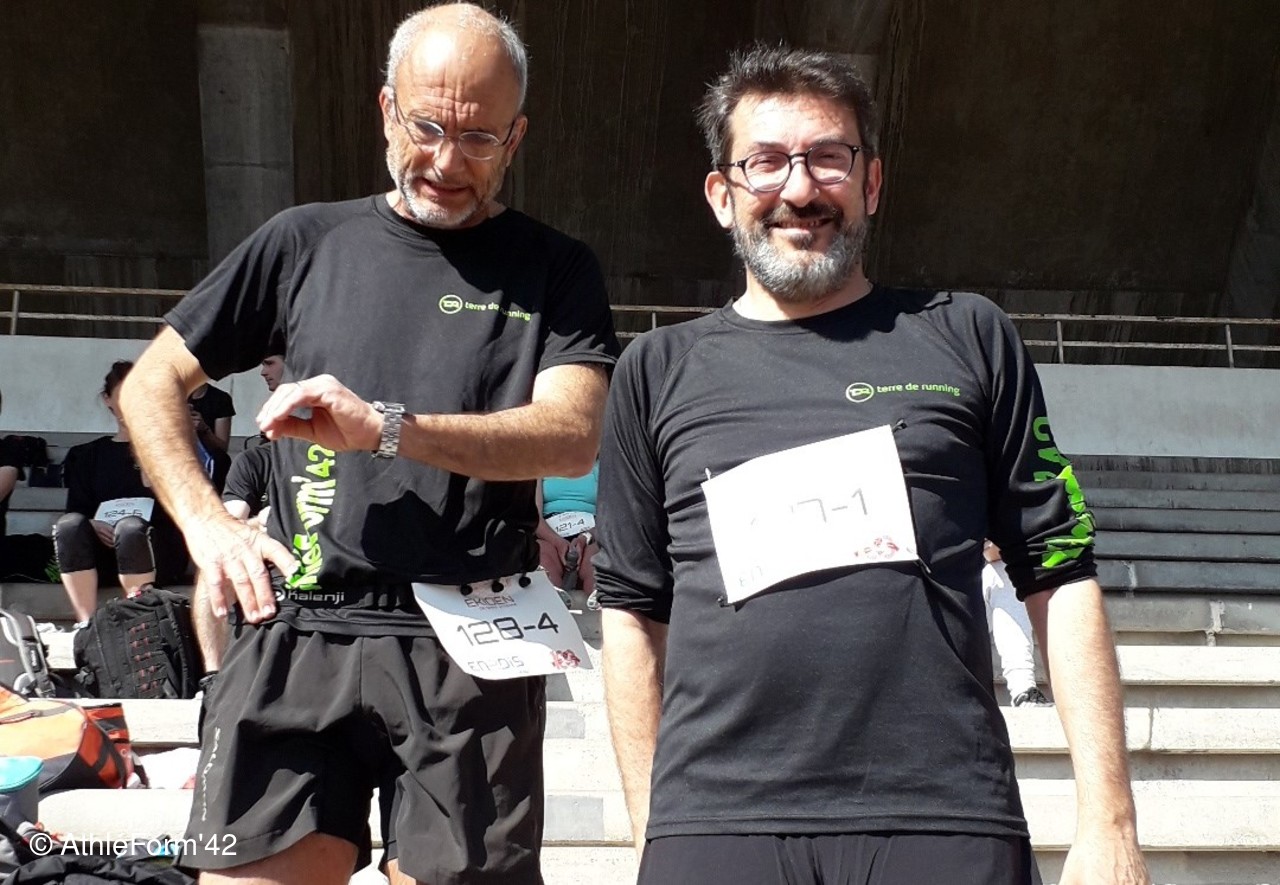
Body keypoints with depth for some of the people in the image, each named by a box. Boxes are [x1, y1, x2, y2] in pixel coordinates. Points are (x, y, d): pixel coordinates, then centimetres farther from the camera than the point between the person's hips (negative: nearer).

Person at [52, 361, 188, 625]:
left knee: (130, 526, -35)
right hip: (101, 552, 2)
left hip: (160, 555, -2)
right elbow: (75, 512, 10)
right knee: (68, 524, -29)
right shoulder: (88, 455, 20)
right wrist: (92, 526, -12)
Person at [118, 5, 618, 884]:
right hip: (297, 633, 2)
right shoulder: (308, 241, 13)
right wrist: (207, 523, 1)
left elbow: (573, 437, -8)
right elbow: (152, 385, 17)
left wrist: (387, 428, -19)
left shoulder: (555, 270, 8)